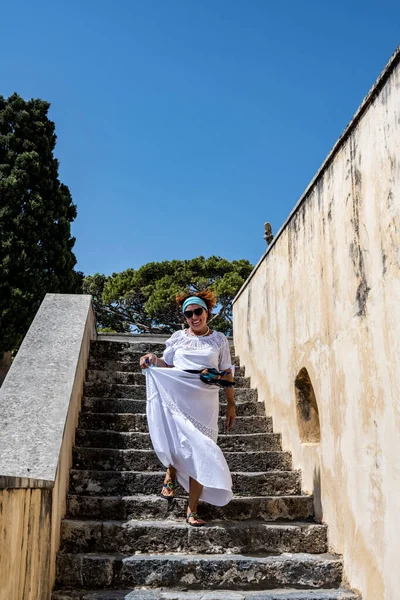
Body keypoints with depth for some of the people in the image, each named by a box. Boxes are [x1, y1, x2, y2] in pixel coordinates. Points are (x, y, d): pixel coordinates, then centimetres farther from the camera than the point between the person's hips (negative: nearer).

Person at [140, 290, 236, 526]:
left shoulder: (219, 339, 8)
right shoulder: (178, 337, 8)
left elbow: (227, 373, 9)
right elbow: (167, 365, 14)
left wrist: (231, 404, 6)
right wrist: (153, 359, -8)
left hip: (205, 404, 0)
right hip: (177, 398, 0)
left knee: (199, 454, 0)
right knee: (180, 446, -16)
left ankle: (192, 509, 10)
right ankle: (171, 474, 20)